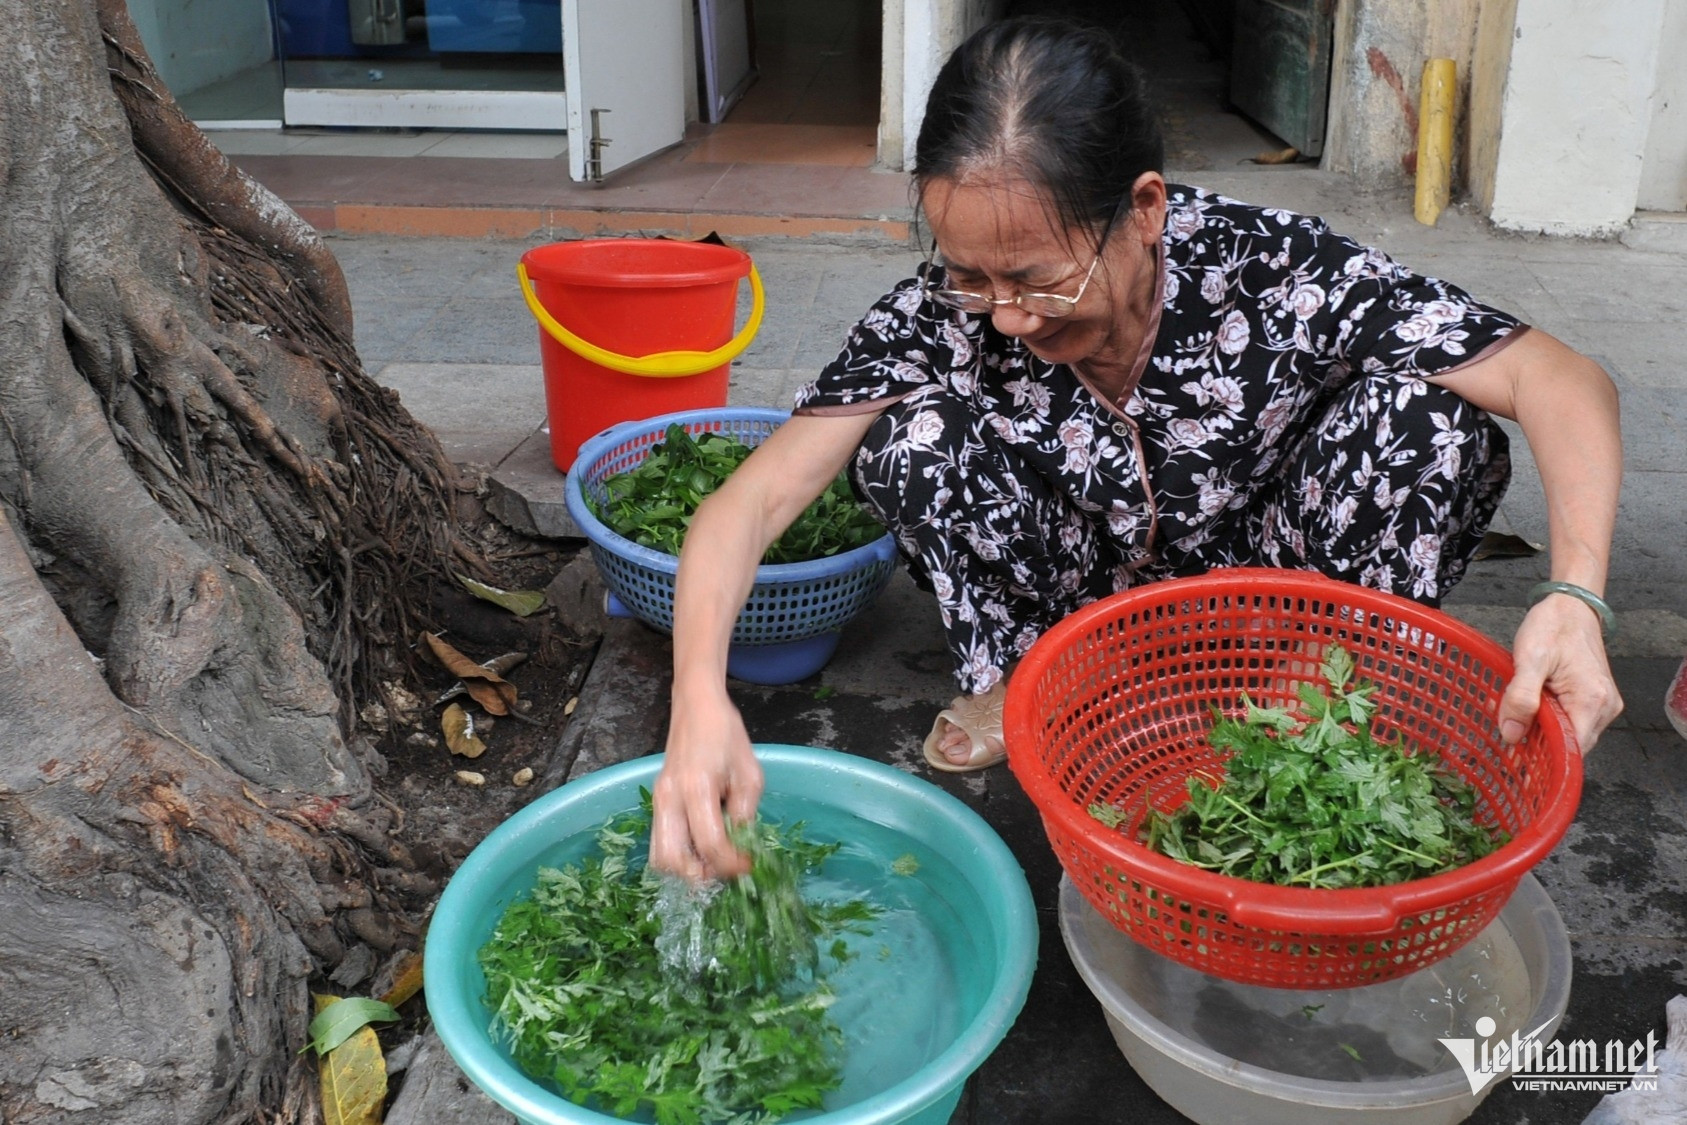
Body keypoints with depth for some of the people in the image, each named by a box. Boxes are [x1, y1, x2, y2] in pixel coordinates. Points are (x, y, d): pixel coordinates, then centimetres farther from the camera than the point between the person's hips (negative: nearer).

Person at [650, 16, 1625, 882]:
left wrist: (1575, 598, -43)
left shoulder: (1277, 274, -28)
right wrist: (701, 699, -47)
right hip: (1075, 608, 1)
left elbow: (1564, 383, -26)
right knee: (911, 427, -26)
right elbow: (750, 502, -29)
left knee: (1426, 417, -27)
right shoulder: (948, 316, -25)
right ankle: (1010, 687, -1)